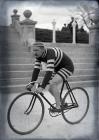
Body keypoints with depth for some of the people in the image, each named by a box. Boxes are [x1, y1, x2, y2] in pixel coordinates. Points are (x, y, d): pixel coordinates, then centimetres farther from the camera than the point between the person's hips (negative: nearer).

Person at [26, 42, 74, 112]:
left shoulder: (50, 53, -34)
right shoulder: (39, 55, -10)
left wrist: (42, 87, -47)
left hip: (67, 67, -8)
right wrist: (32, 83, -21)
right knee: (50, 89, 2)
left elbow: (49, 71, -42)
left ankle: (58, 107, -13)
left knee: (52, 84, -24)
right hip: (58, 68, 8)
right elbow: (36, 69, -11)